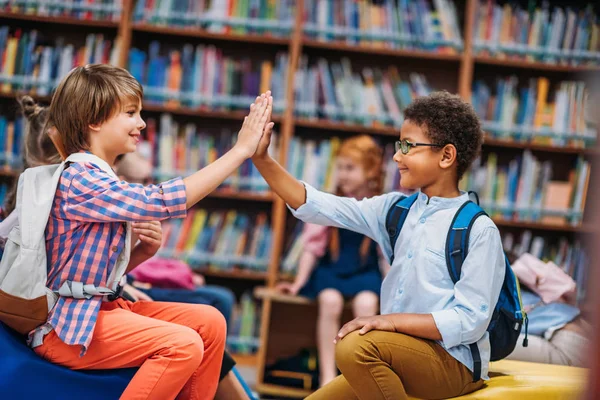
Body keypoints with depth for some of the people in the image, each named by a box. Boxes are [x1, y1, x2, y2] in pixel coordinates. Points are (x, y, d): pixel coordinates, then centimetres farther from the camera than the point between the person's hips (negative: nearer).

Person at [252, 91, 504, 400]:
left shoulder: (479, 230, -12)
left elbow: (470, 321, -17)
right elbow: (316, 207, 2)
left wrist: (393, 320, -25)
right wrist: (261, 158, -8)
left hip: (452, 362, -7)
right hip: (398, 358, 7)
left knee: (355, 346, -30)